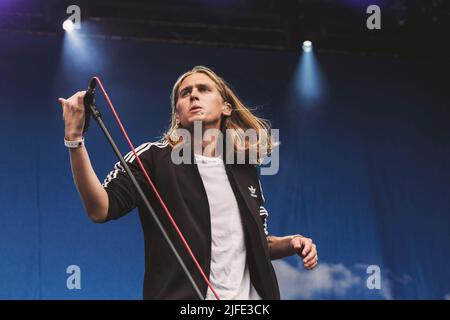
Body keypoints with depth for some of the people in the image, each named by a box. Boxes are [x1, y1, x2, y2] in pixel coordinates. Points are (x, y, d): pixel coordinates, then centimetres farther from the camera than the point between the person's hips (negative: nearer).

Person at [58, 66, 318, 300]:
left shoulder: (244, 169, 10)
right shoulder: (154, 158, -4)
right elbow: (100, 209, -19)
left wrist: (290, 244, 1)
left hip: (248, 295, 4)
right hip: (182, 295, -4)